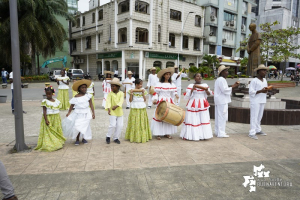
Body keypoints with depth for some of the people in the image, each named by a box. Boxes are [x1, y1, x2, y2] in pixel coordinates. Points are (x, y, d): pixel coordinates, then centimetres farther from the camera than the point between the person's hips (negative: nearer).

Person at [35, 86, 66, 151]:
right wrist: (46, 120, -20)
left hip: (56, 119, 5)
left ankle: (58, 143, 19)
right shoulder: (45, 101, -8)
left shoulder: (56, 101, 6)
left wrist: (59, 120, 14)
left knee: (57, 131, 10)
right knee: (49, 132, -4)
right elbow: (44, 111, -11)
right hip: (48, 118, -5)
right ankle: (49, 145, -1)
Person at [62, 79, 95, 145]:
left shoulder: (88, 95, -3)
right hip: (78, 114, -1)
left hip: (86, 114, 1)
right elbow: (72, 106, 0)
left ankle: (84, 138, 29)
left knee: (85, 126, 6)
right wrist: (69, 113, -11)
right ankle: (77, 139, 19)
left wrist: (93, 113, -4)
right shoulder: (75, 97, -6)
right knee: (77, 127, -2)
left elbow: (91, 105, -1)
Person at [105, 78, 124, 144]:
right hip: (112, 112, -2)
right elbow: (108, 101, -15)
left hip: (119, 111, 2)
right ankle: (108, 136, 16)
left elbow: (121, 101, -16)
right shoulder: (110, 93, -3)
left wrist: (116, 106, -33)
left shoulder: (121, 93, -2)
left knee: (120, 125, 4)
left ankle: (116, 138, 21)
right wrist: (108, 108, -31)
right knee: (113, 125, -8)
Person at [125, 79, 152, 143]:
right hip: (134, 109, -3)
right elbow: (130, 100, -5)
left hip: (142, 109, 3)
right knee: (134, 124, 3)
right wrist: (131, 94, -16)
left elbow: (145, 100, 3)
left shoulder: (143, 90, 6)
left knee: (142, 123, 8)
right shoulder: (132, 91, -2)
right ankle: (134, 137, 13)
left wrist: (143, 93, -6)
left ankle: (143, 137, 18)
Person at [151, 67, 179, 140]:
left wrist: (176, 94, -8)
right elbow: (155, 93, -5)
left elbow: (174, 92, 13)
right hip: (161, 102, -5)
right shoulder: (159, 84, -6)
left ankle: (167, 133, 19)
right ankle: (158, 134, 3)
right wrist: (155, 99, -19)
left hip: (169, 102, 5)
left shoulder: (172, 84, 8)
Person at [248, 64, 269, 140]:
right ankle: (252, 133, -5)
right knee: (254, 117, -7)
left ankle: (258, 130, 25)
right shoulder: (254, 81, -10)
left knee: (259, 116, 14)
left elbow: (265, 89, 20)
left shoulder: (264, 80, 13)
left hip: (262, 101, 7)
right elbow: (251, 92, -13)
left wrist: (266, 90, -2)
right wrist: (261, 91, -21)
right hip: (255, 101, -7)